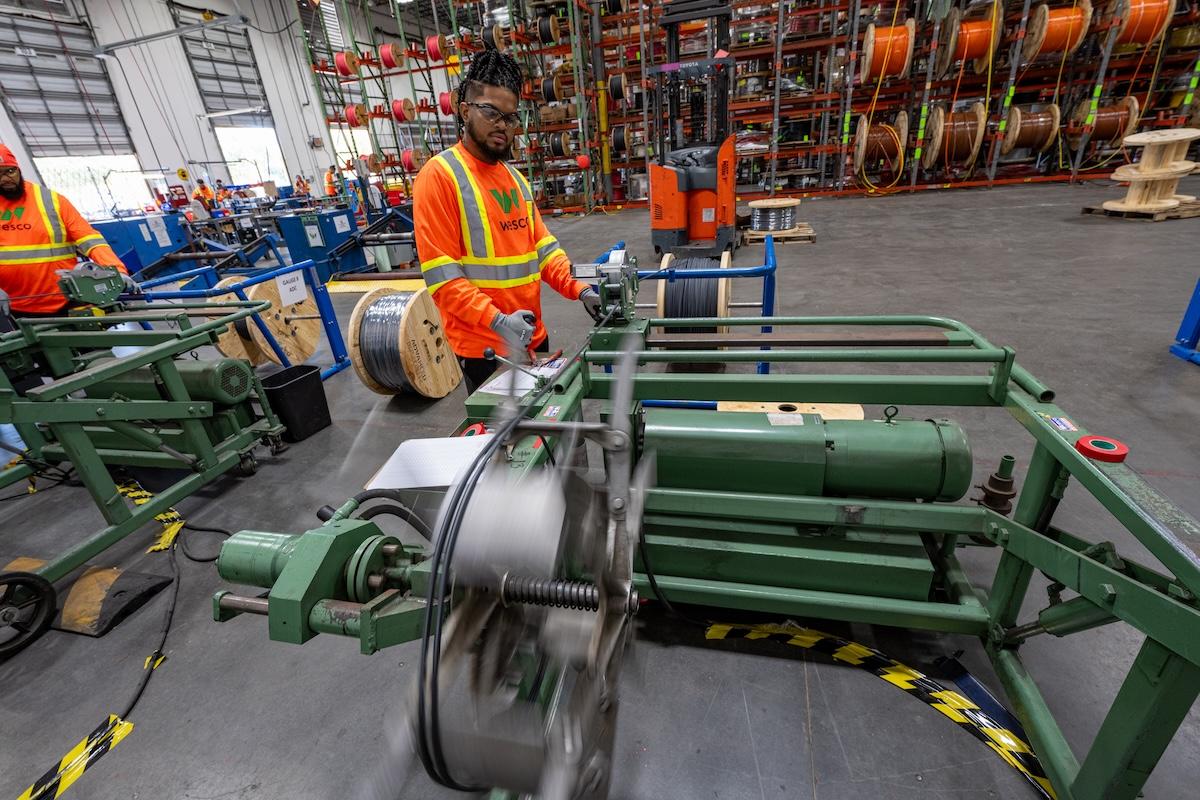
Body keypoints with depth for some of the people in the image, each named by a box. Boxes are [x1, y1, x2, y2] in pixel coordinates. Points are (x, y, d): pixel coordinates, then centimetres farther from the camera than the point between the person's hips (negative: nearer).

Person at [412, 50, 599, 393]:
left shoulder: (515, 178, 14)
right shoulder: (439, 174, -10)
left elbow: (542, 247, 10)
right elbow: (441, 273, -17)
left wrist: (579, 289, -5)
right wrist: (497, 320, -26)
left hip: (532, 335, 8)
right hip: (484, 344, -7)